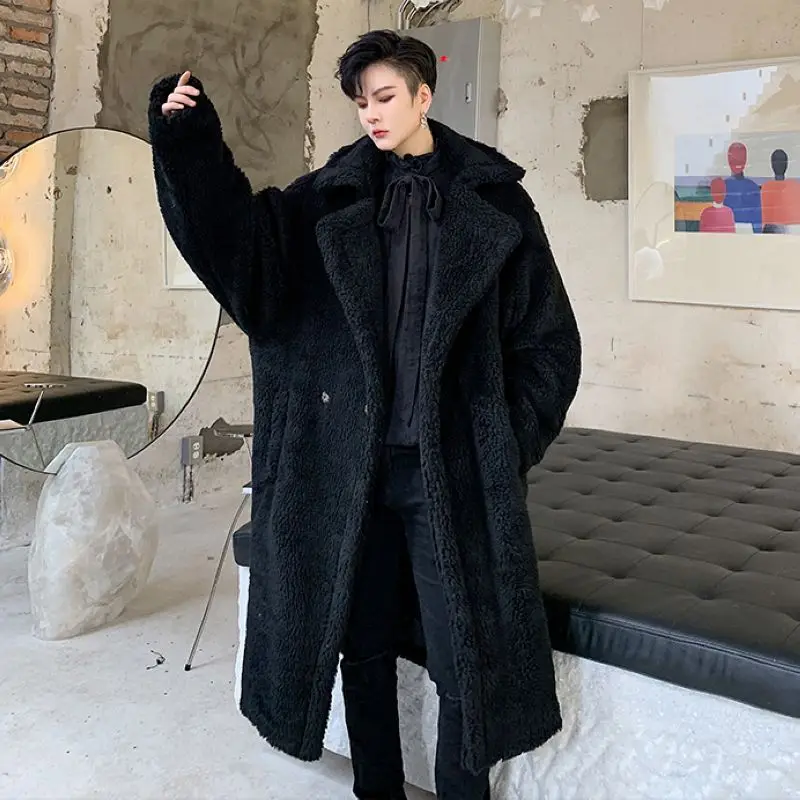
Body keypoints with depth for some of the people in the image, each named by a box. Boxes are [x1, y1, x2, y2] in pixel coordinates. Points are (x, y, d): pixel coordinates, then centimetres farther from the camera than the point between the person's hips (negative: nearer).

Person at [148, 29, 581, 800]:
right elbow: (246, 240, -8)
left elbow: (548, 338, 2)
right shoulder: (334, 195, 6)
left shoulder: (492, 199, 0)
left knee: (462, 655, 5)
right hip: (351, 466, 3)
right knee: (364, 645, 14)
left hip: (454, 470, -2)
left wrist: (510, 442, -2)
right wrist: (191, 144, -17)